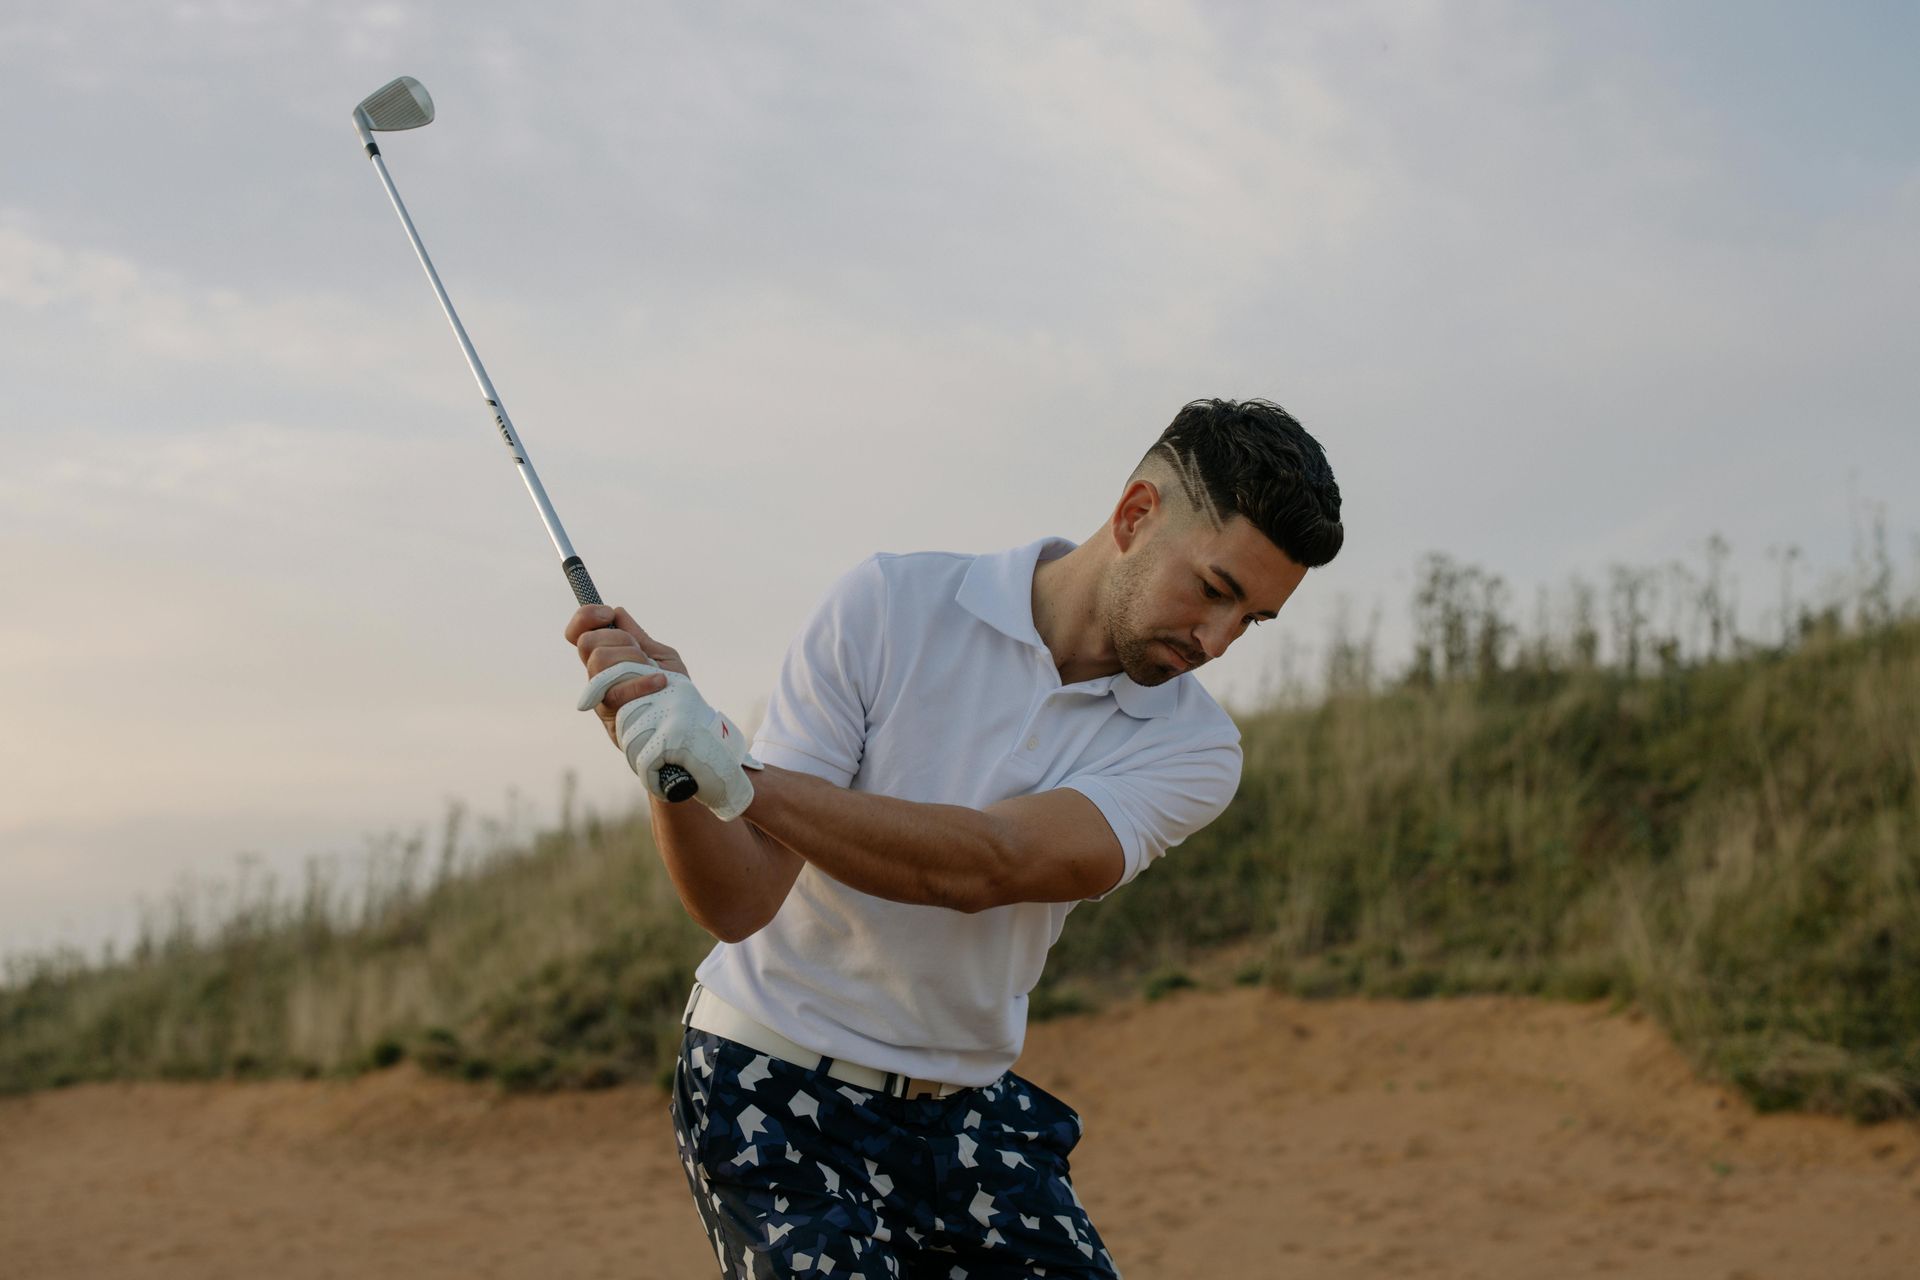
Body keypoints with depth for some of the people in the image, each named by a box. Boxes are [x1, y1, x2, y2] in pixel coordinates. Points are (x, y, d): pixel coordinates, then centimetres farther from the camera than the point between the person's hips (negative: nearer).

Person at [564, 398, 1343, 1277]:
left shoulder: (1192, 749, -7)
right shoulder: (886, 607, -11)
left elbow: (984, 866, -27)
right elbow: (738, 904, -14)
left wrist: (736, 778, -38)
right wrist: (671, 776, -35)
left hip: (970, 1113, 3)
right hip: (776, 1086, -3)